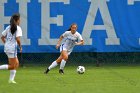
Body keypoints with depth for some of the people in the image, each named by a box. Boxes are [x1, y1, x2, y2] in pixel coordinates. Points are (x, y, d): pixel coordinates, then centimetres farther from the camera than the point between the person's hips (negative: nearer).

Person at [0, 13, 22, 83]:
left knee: (16, 63, 17)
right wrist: (20, 47, -6)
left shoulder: (8, 27, 11)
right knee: (12, 66, -1)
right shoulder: (18, 28, -10)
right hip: (12, 48, -8)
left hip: (7, 47, 8)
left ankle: (11, 79, 13)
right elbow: (18, 39, -20)